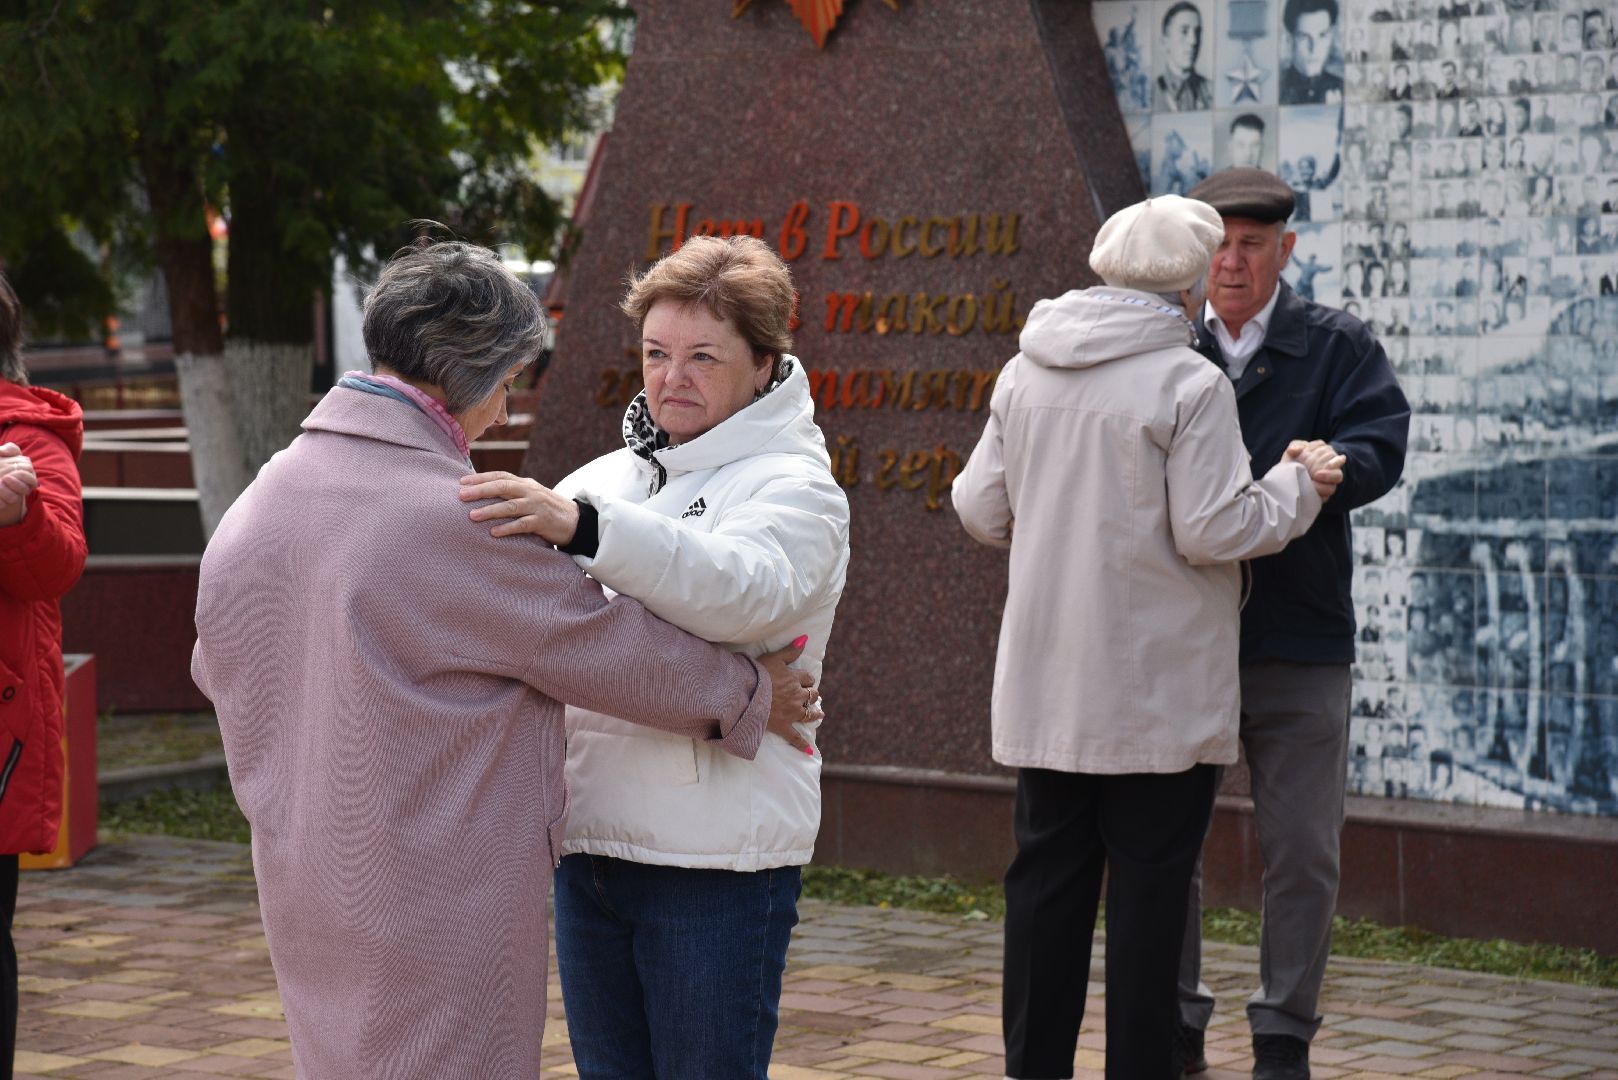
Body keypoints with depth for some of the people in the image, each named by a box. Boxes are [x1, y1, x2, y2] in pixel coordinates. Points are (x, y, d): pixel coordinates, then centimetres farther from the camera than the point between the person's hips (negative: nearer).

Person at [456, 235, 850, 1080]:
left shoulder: (792, 487, -6)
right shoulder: (609, 478, 16)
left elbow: (741, 587, -28)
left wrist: (582, 526, -41)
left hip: (715, 860, -7)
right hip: (589, 849, 7)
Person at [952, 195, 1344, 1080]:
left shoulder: (1025, 374, 5)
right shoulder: (1189, 383, -13)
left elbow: (981, 511, 9)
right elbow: (1213, 531, -15)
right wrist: (1296, 486, 1)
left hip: (1046, 689, 5)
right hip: (1159, 692, -5)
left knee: (1046, 877, 11)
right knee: (1149, 886, 2)